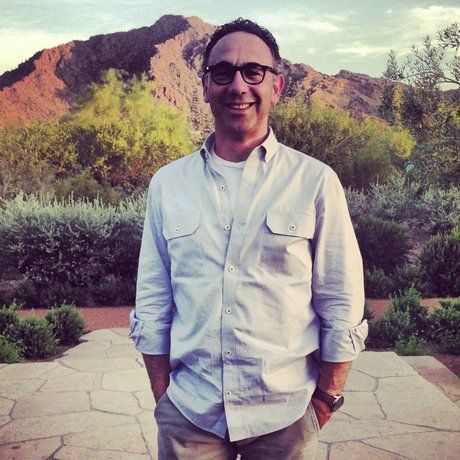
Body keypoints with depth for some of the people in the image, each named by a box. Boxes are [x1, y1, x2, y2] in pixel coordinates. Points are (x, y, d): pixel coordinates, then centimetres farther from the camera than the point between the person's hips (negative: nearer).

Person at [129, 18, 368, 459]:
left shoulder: (315, 182, -5)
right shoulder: (166, 184, 2)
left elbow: (342, 310, -2)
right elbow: (152, 306, 5)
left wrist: (323, 403, -3)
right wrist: (163, 399, 2)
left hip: (284, 417, -1)